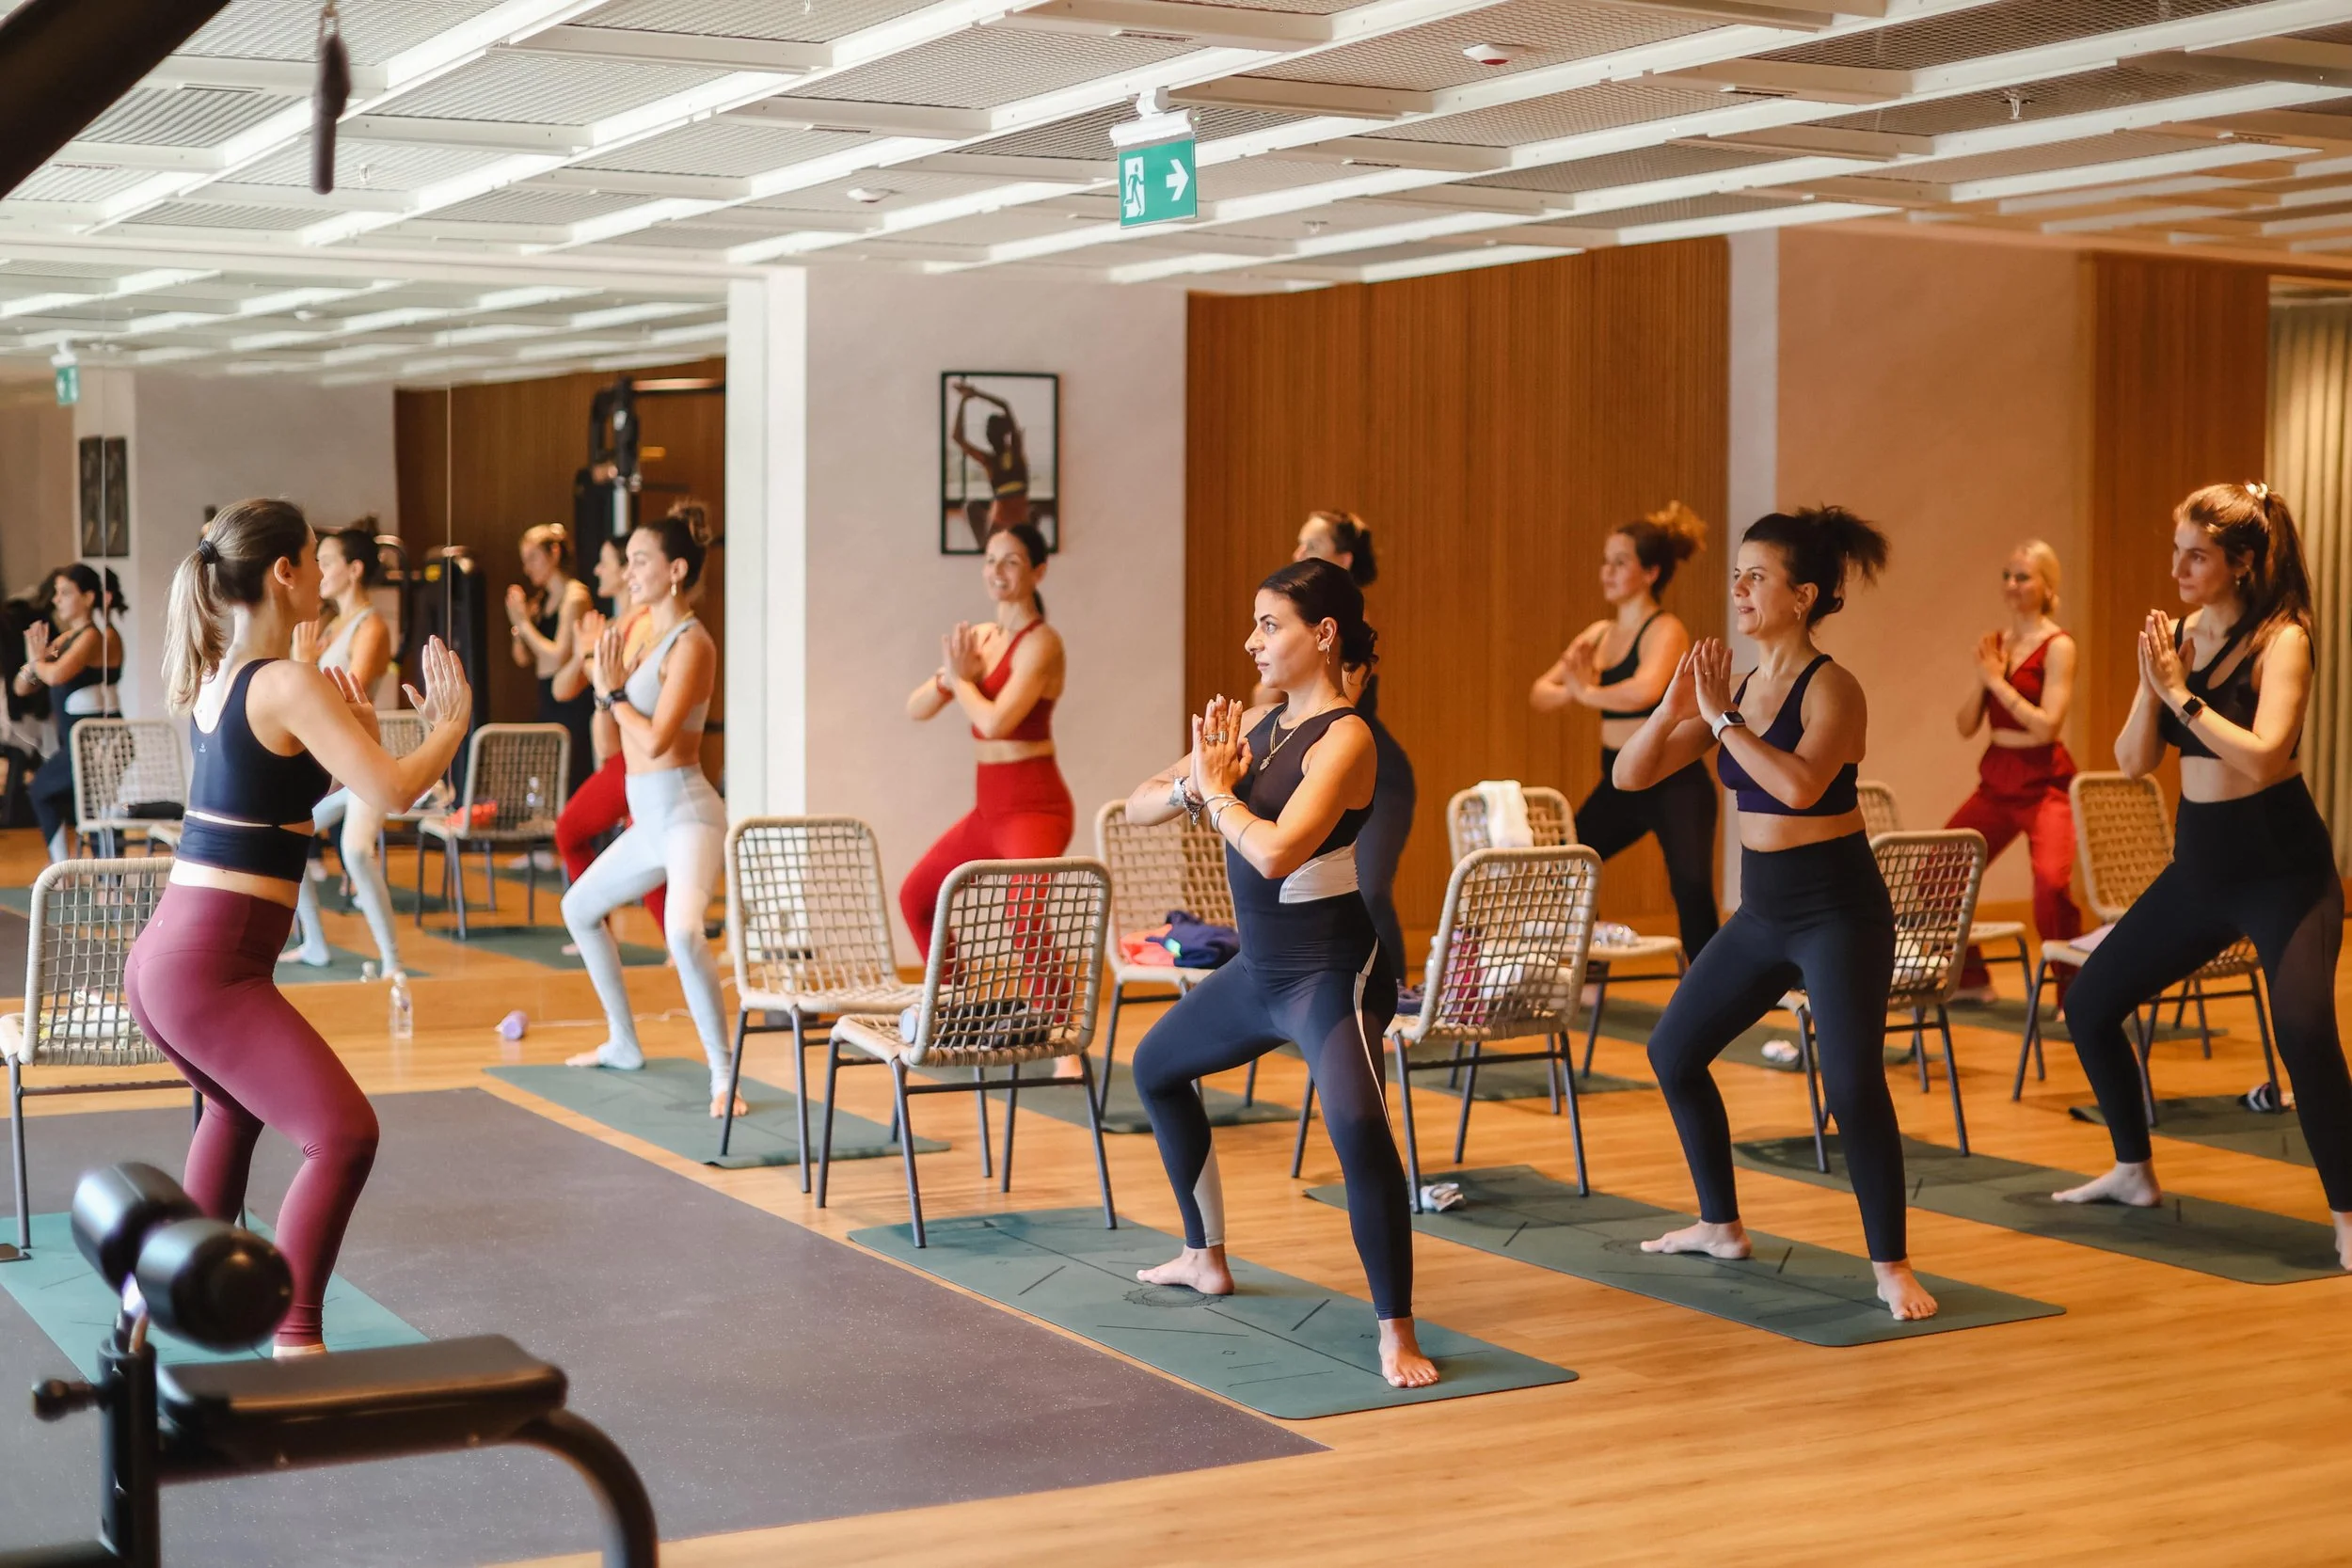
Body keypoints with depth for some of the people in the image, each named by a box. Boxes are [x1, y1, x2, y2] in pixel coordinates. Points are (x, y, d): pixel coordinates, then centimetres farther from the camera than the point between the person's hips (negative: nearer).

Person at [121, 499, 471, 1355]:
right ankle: (294, 1341, -19)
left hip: (159, 955, 10)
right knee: (344, 1134, -17)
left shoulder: (214, 677, 11)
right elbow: (391, 792, -20)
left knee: (235, 1107, 36)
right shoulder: (292, 684, -15)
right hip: (210, 969, -10)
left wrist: (354, 731, 20)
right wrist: (451, 722, -3)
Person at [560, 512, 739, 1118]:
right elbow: (618, 736, 16)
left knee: (682, 932, -33)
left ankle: (723, 1075, -26)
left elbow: (655, 738, -20)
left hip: (686, 811, -10)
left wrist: (613, 690, -7)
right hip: (649, 817, 10)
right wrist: (607, 684, 1)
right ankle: (623, 1043, 38)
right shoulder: (648, 635, 13)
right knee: (580, 907, 25)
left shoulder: (690, 643, -13)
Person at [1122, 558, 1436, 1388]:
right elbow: (1137, 806, 6)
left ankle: (1397, 1334, -21)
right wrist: (1190, 783, -15)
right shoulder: (1254, 723, 5)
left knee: (1358, 1128, -30)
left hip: (1330, 972, -9)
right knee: (1155, 1066, 26)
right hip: (1259, 967, 9)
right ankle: (1206, 1257, 42)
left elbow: (1276, 853, -31)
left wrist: (1218, 790, -16)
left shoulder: (1345, 738, -18)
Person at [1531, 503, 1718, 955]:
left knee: (1691, 890, -20)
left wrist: (1586, 692, -16)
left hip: (1675, 782, -8)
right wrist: (1572, 688, -14)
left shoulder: (1666, 630, -12)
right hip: (1619, 782, 8)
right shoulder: (1599, 633, 10)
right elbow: (1540, 695, 9)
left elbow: (1646, 690, -33)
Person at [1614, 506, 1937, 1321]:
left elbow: (1801, 784, -33)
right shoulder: (1735, 686, 4)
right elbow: (1631, 774, 2)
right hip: (1763, 910, 8)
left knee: (1853, 1085, -17)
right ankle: (1720, 1225, 29)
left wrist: (1722, 718, -25)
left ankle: (1892, 1266, -3)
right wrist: (1673, 706, -14)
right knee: (1673, 1049, 14)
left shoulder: (1832, 688, -14)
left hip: (1839, 910, -8)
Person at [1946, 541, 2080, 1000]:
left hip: (2043, 782, -7)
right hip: (1996, 780, 7)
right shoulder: (1994, 643, 9)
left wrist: (1999, 681, -13)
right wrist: (1982, 678, -8)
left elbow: (2047, 725, -17)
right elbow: (1966, 726, 7)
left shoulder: (2058, 645, -8)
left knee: (2051, 884, -25)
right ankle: (1970, 979, 25)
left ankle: (2072, 994, -9)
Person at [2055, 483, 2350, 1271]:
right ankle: (2135, 1173, 29)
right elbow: (2133, 761, 1)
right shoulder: (2177, 635, 3)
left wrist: (2180, 693, -23)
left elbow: (2262, 756, -26)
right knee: (2089, 1002, 12)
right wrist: (2151, 683, -14)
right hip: (2200, 863, 7)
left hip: (2283, 867, -7)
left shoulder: (2280, 639, -13)